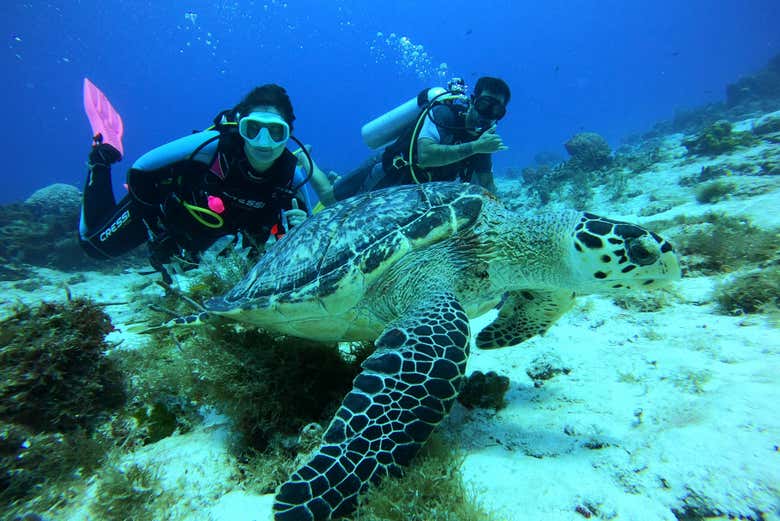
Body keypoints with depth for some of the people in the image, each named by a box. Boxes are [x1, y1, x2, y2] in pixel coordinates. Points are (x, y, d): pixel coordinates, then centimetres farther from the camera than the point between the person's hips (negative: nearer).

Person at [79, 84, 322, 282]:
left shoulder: (290, 176, -27)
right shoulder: (212, 145, -37)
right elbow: (140, 170, -25)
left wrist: (300, 228, -36)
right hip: (161, 207, -4)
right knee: (96, 245, 18)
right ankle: (102, 160, 29)